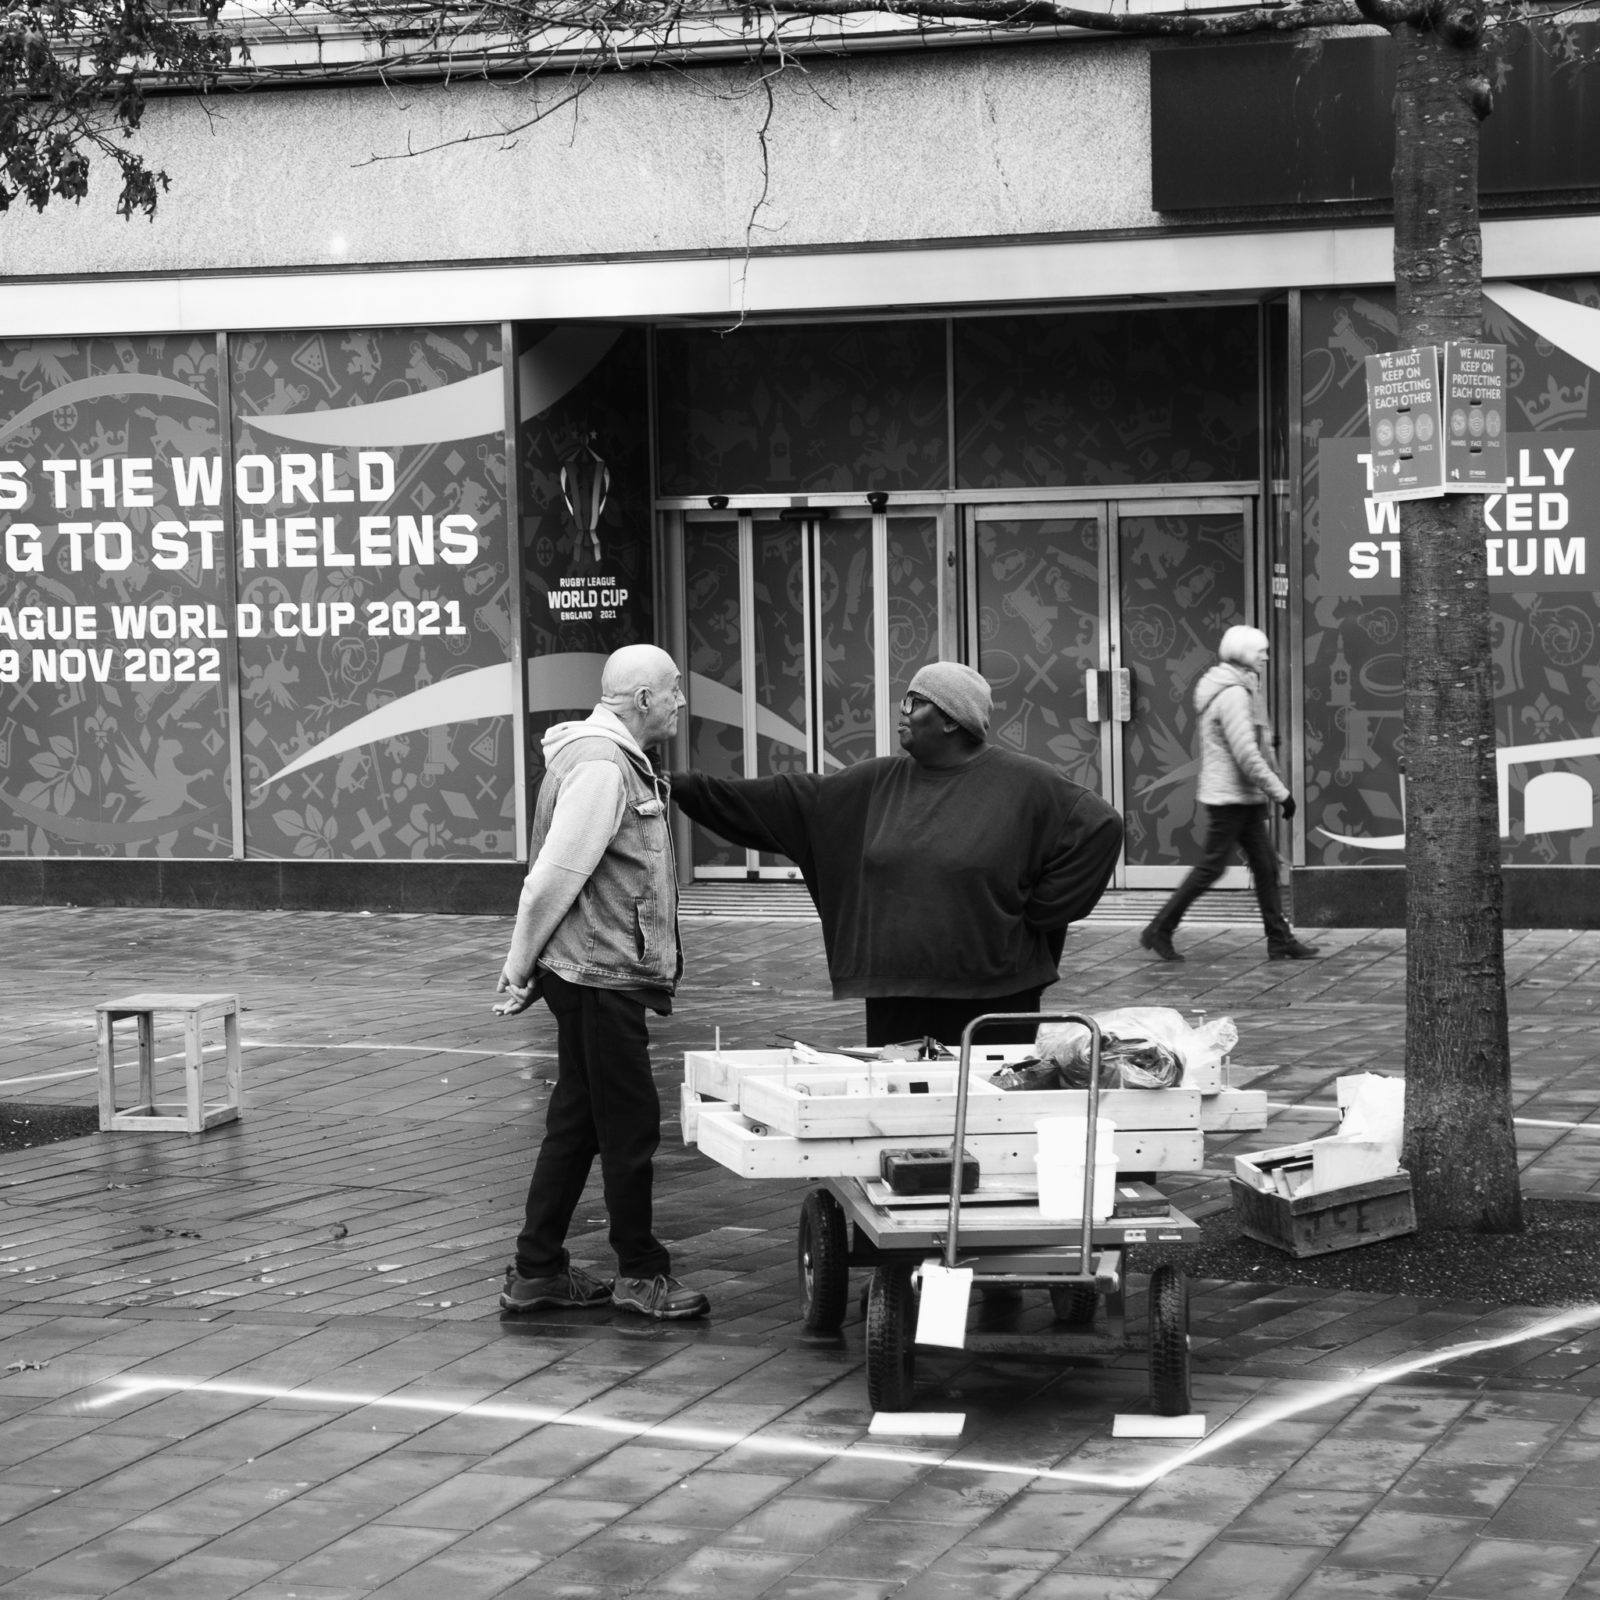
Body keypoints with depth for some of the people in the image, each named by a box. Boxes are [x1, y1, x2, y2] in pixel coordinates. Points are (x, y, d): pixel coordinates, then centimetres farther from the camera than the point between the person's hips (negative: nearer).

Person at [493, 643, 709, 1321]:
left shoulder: (622, 764, 16)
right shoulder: (600, 768, -18)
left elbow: (556, 878, 19)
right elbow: (555, 876, -21)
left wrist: (525, 969, 17)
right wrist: (519, 971, -13)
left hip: (605, 977, 10)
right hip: (599, 977, -10)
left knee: (576, 1123, 13)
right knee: (631, 1124, -2)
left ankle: (536, 1271, 19)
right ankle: (641, 1274, 8)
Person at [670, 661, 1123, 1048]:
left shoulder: (1024, 784, -3)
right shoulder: (877, 784, 10)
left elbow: (1100, 826, -5)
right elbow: (790, 800, 11)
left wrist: (1038, 908, -6)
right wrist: (689, 789, 7)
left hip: (993, 996, -4)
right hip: (894, 997, 4)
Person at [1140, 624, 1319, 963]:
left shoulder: (1239, 690, 15)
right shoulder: (1233, 695, -18)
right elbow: (1247, 755, -23)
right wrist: (1281, 793, -18)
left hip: (1246, 798, 10)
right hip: (1230, 797, -10)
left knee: (1266, 866, 8)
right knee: (1211, 867, -4)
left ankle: (1280, 940, 9)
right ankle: (1159, 931, 3)